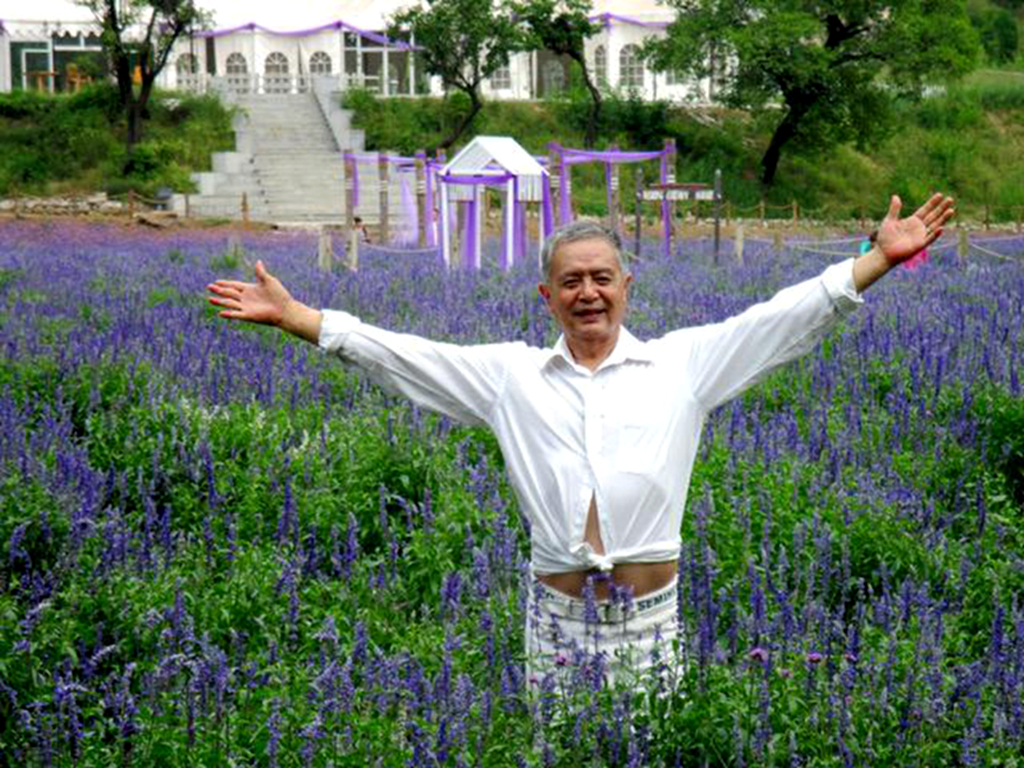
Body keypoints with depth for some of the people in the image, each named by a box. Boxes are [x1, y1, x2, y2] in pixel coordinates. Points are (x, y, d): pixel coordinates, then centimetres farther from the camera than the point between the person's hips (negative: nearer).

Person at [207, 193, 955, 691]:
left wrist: (881, 257, -6)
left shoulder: (682, 361, 5)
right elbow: (395, 352, 7)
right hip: (557, 613, 1)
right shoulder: (511, 374, 8)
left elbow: (787, 317, 1)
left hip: (652, 611, -1)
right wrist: (291, 315, 3)